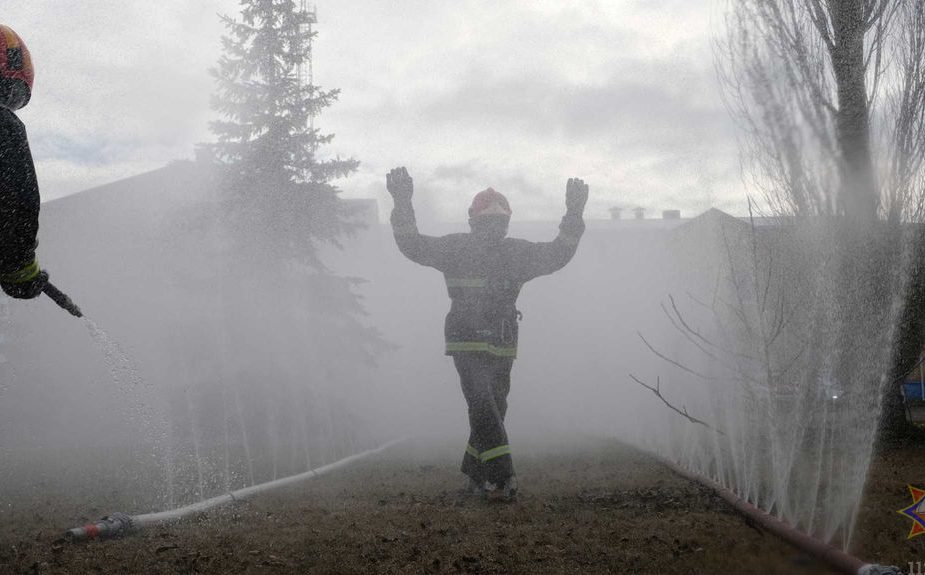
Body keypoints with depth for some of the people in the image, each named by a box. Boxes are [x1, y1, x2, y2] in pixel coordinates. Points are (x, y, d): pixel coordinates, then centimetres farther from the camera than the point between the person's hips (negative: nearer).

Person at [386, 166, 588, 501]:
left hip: (503, 347, 5)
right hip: (467, 344, -5)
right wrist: (402, 205, -24)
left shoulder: (517, 253, 6)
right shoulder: (456, 249, -4)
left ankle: (476, 475, 28)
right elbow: (413, 246, -12)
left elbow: (557, 254, 7)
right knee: (484, 408, -18)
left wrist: (574, 215, -3)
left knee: (493, 411, 11)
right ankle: (502, 477, -21)